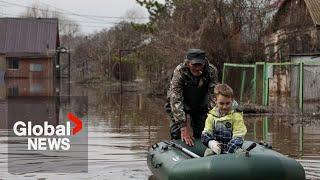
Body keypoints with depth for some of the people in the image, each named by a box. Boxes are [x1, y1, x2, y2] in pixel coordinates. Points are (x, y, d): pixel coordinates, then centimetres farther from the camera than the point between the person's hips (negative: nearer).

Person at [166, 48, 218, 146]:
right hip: (182, 105, -2)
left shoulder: (211, 71, -25)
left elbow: (213, 97, -22)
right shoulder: (179, 72, -32)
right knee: (177, 134, -13)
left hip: (201, 106, 2)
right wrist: (183, 127, -39)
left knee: (200, 135, -1)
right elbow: (176, 101, -34)